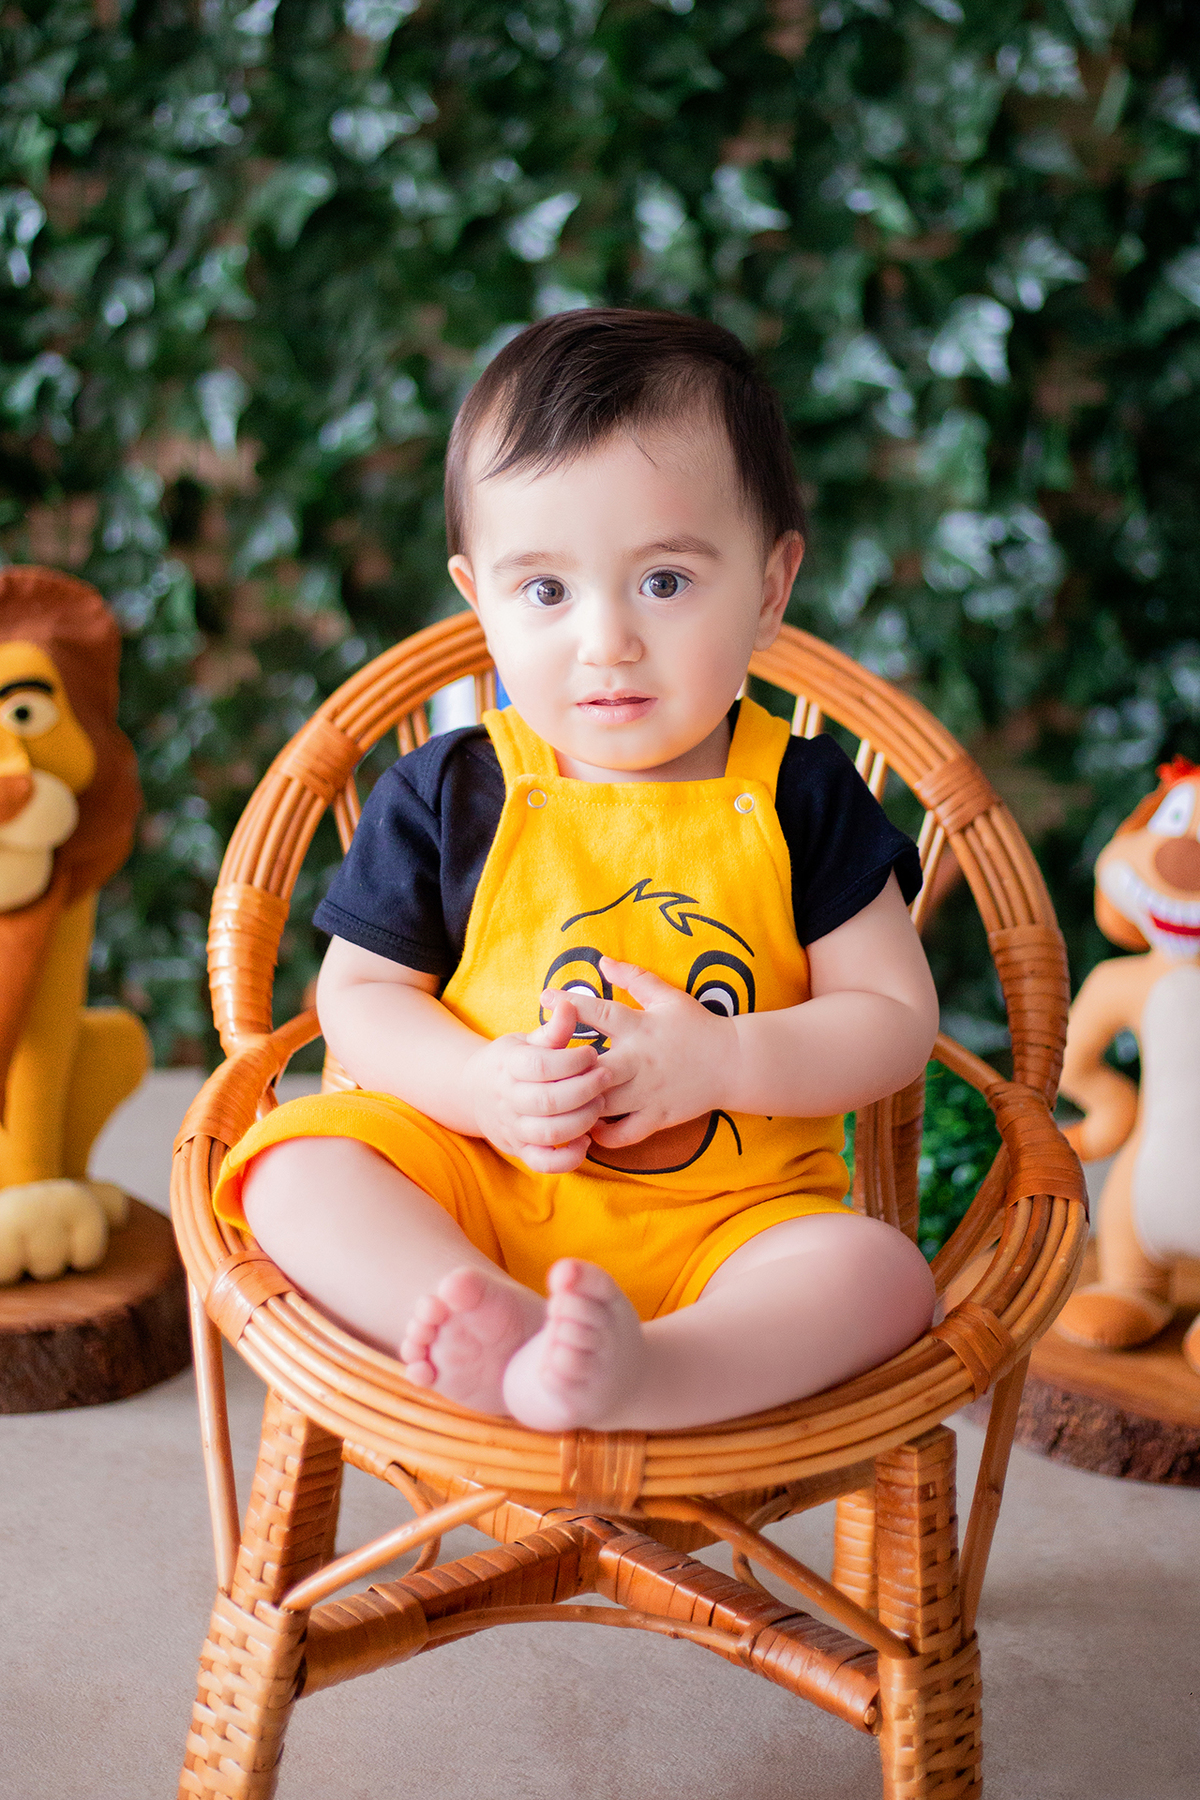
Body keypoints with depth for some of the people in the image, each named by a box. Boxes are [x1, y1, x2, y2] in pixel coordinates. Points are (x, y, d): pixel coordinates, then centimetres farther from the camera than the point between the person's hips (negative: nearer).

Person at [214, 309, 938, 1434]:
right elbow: (361, 991, 3)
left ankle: (629, 1371, -50)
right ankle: (497, 1327, -43)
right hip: (478, 1189, 1)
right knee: (296, 1166, -23)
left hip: (731, 1214, 0)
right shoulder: (446, 794, -1)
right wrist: (480, 1084, -18)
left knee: (882, 1275, -28)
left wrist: (717, 1061, -19)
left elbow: (895, 1019, -2)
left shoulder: (801, 799, -2)